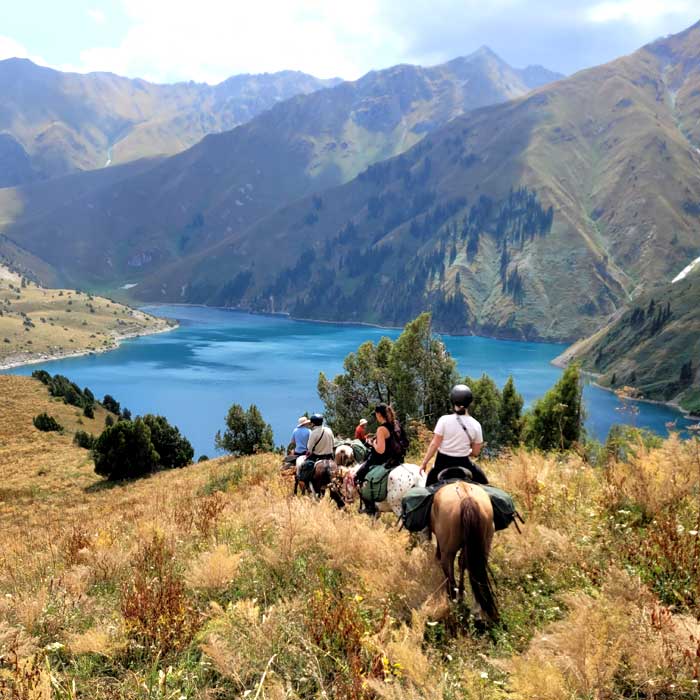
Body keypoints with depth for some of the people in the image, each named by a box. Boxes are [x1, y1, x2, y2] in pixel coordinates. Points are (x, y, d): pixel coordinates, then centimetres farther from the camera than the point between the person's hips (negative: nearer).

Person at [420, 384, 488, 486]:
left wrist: (424, 463, 0)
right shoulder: (475, 425, -6)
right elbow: (475, 452, 0)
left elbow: (434, 444, -10)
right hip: (463, 463, 1)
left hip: (442, 463, -1)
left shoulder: (444, 420, -12)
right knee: (482, 482, 22)